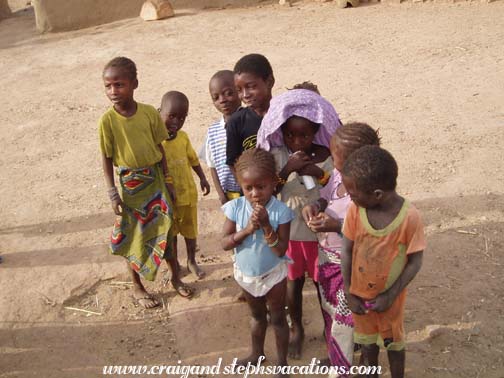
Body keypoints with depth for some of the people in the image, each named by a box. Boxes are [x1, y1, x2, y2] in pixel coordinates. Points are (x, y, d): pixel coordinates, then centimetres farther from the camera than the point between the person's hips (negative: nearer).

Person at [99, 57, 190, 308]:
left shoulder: (150, 113, -8)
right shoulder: (107, 120, -13)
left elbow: (160, 149, 1)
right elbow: (107, 158, -7)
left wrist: (168, 181, 3)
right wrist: (112, 192, -10)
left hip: (155, 179, 2)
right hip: (129, 184, -2)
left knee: (165, 229, 13)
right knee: (135, 237, 10)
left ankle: (175, 276, 35)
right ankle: (137, 287, 29)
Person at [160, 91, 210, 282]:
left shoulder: (183, 137, -6)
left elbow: (193, 159, 8)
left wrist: (202, 178, 2)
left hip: (188, 193, 3)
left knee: (190, 231, 20)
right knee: (170, 234, 16)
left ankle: (192, 262, 41)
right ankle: (175, 268, 34)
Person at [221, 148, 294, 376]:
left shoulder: (280, 211, -25)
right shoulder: (235, 208, -19)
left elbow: (281, 250, -25)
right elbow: (225, 243, -18)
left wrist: (266, 226, -36)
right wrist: (246, 230, -31)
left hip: (273, 275, -3)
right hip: (246, 274, 3)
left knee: (277, 319, 15)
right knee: (257, 316, 26)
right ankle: (256, 353, 49)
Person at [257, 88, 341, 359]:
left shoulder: (329, 156, -14)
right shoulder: (278, 155, -11)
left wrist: (320, 174, -26)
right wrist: (288, 169, -26)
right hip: (289, 230, 1)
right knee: (294, 280, 18)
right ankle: (296, 329, 40)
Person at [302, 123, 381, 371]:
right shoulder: (337, 174, -7)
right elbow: (325, 199, 7)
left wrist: (336, 225, -38)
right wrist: (314, 206, -15)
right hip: (326, 258, 8)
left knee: (343, 321, 9)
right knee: (329, 313, 27)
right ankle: (334, 354, 52)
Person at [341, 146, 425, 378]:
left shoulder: (409, 217, -27)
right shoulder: (355, 209, -19)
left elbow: (415, 262, -16)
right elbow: (347, 251, -8)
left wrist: (391, 295, -16)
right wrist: (348, 293, -8)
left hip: (390, 297, -3)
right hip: (359, 294, 3)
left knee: (393, 342, 21)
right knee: (367, 339, 25)